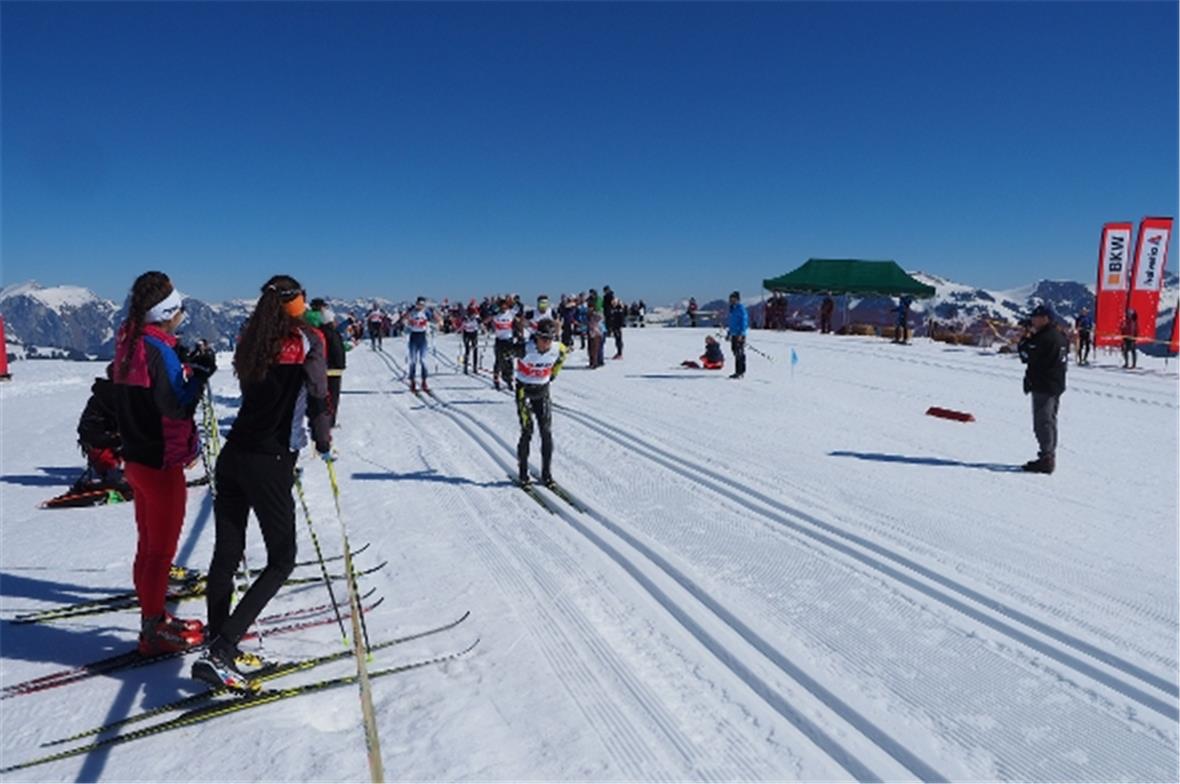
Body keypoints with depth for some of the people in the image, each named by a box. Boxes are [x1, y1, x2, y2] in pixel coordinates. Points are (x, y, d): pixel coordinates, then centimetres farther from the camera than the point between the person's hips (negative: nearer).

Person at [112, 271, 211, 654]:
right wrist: (198, 374, -14)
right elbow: (176, 405, -24)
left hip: (138, 458, 9)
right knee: (161, 549, 3)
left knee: (149, 544, 19)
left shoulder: (130, 342, 8)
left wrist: (186, 371, 6)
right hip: (161, 463, -9)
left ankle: (153, 618, 32)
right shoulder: (159, 348, -20)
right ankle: (154, 630, 14)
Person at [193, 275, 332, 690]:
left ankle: (222, 650, 24)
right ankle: (219, 653, -2)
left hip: (232, 457, 7)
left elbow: (260, 397, 14)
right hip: (269, 465, -6)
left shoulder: (252, 345, 10)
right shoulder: (308, 340, -7)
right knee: (281, 560, 5)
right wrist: (324, 444, 8)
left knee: (225, 556, 12)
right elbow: (317, 397, -6)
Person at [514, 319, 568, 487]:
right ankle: (523, 473, 5)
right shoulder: (525, 349, -27)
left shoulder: (558, 349, -15)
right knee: (527, 431, -9)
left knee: (547, 432, -2)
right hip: (524, 389, -3)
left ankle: (547, 474, 8)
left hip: (542, 391, 3)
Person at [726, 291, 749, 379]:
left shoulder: (741, 308, -11)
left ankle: (740, 372, -7)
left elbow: (744, 321, -15)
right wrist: (729, 333, 23)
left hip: (739, 335, -9)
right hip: (734, 334, 9)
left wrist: (741, 334, -21)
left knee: (740, 354, -9)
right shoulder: (732, 308, 15)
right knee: (736, 353, 11)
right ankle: (738, 372, 17)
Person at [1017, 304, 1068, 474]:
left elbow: (1025, 355, -15)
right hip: (1056, 386, 10)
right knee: (1049, 421, 16)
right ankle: (1049, 457, 23)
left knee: (1043, 423, -7)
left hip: (1043, 387, -10)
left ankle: (1046, 459, -8)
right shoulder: (1059, 336, 12)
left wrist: (1028, 336, -2)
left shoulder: (1044, 338, -20)